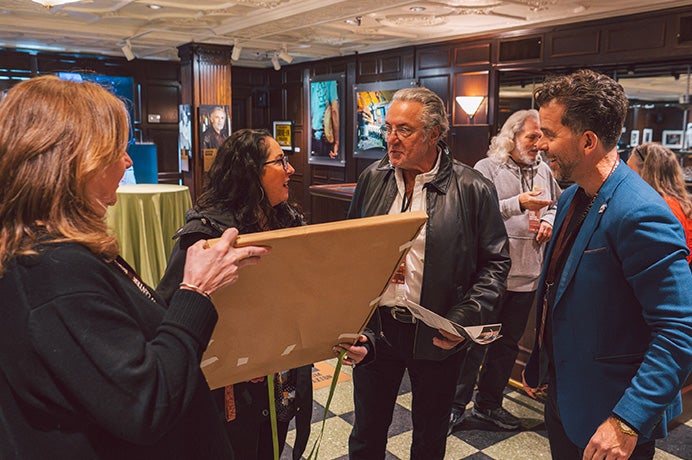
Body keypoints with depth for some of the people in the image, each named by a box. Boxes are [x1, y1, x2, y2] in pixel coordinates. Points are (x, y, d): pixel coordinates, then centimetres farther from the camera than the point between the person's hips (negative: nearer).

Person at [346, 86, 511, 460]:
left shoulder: (473, 190, -10)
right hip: (374, 328, 3)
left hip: (436, 336, -2)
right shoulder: (372, 179, 1)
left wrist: (464, 319, -15)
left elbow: (495, 262, -4)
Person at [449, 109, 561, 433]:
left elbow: (556, 205, 24)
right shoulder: (488, 168, -8)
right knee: (475, 342, 3)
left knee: (508, 343, 17)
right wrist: (518, 204, -24)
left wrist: (549, 220, 3)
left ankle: (488, 403, 34)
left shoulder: (543, 171, 10)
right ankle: (455, 405, 20)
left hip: (527, 274, 7)